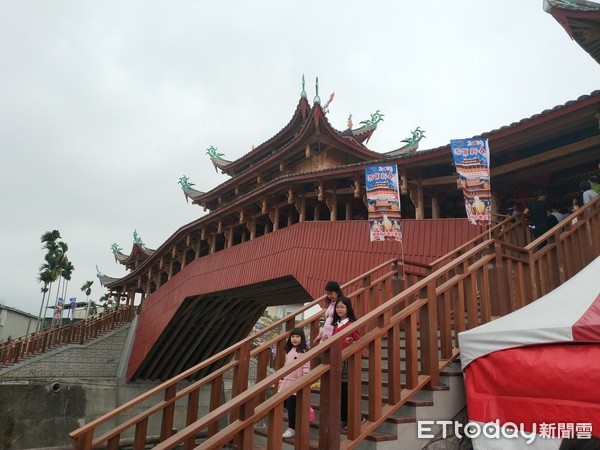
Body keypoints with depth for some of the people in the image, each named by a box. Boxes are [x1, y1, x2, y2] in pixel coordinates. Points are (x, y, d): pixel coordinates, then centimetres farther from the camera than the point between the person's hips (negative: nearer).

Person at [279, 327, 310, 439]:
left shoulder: (304, 351, -8)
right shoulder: (288, 350, 13)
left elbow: (306, 368, -13)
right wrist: (281, 379, 16)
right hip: (286, 382, 6)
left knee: (291, 406, -5)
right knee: (286, 404, 6)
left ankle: (292, 429, 7)